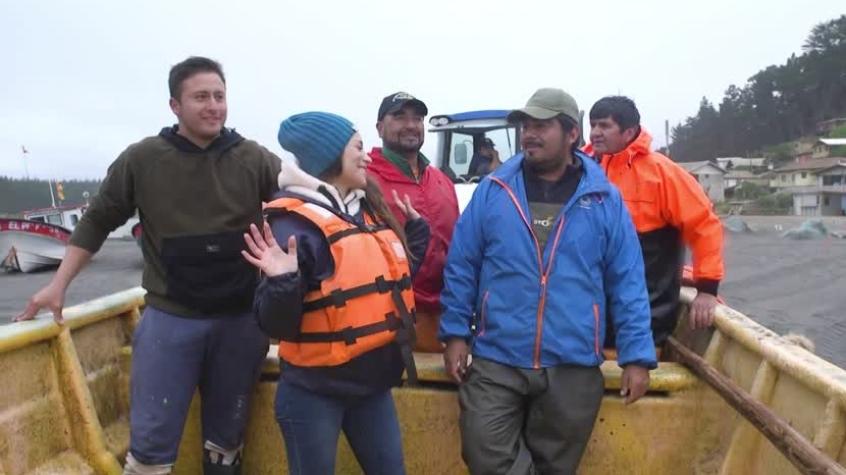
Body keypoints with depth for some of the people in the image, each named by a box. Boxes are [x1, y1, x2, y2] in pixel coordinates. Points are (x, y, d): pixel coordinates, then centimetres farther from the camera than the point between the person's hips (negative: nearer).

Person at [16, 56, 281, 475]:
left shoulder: (254, 159, -2)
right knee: (151, 440, 3)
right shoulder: (142, 159, -2)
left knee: (226, 438, 15)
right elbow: (98, 221, 7)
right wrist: (59, 284, 5)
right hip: (169, 318, -1)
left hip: (240, 319, 1)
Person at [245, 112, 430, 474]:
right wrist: (283, 282, -36)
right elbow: (277, 325, -19)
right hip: (314, 390, -6)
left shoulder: (370, 211, 6)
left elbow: (397, 277, 18)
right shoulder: (295, 223, -16)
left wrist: (415, 228, 14)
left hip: (372, 383, 7)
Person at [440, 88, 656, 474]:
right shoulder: (492, 190, 1)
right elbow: (461, 267, 4)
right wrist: (456, 333, -1)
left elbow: (627, 283, 1)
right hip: (495, 362, 0)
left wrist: (636, 356, -4)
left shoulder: (604, 199, 0)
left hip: (573, 367, 1)